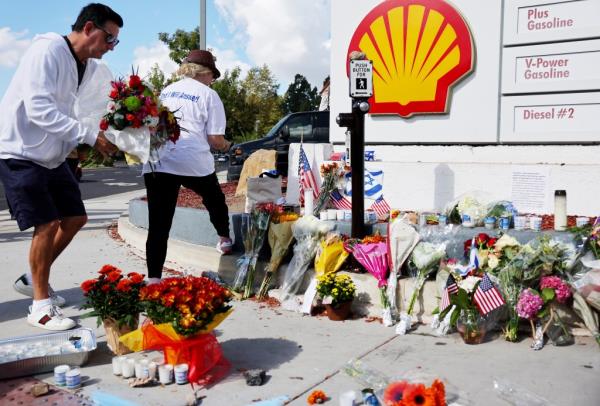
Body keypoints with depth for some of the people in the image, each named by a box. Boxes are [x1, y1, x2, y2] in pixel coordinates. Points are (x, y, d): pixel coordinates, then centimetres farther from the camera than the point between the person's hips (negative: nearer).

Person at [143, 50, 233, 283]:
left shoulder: (166, 91, 21)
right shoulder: (208, 95, 5)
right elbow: (215, 139, -1)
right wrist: (225, 146, 19)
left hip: (157, 162, 4)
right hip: (193, 161, -3)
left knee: (158, 225, 1)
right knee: (214, 199, 27)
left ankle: (153, 277, -5)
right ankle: (224, 239, 44)